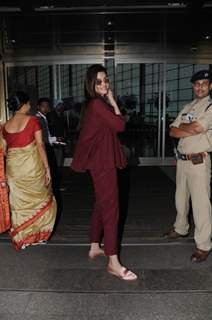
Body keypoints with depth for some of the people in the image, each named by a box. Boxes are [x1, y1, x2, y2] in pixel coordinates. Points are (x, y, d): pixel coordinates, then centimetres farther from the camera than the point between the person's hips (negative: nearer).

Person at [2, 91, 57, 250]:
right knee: (40, 198, 15)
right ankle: (38, 233, 23)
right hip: (31, 164, -4)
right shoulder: (32, 120, -6)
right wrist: (47, 168, -8)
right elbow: (40, 145, -10)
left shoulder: (6, 125, 6)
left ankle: (22, 237, 23)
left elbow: (5, 149, 10)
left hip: (13, 166, 4)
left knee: (19, 202, 13)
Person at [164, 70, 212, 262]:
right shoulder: (187, 108, 16)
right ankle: (181, 229, 38)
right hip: (182, 159, 7)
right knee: (181, 198, 19)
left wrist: (181, 127, -1)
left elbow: (196, 127, -20)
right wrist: (190, 130, -9)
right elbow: (172, 132, 7)